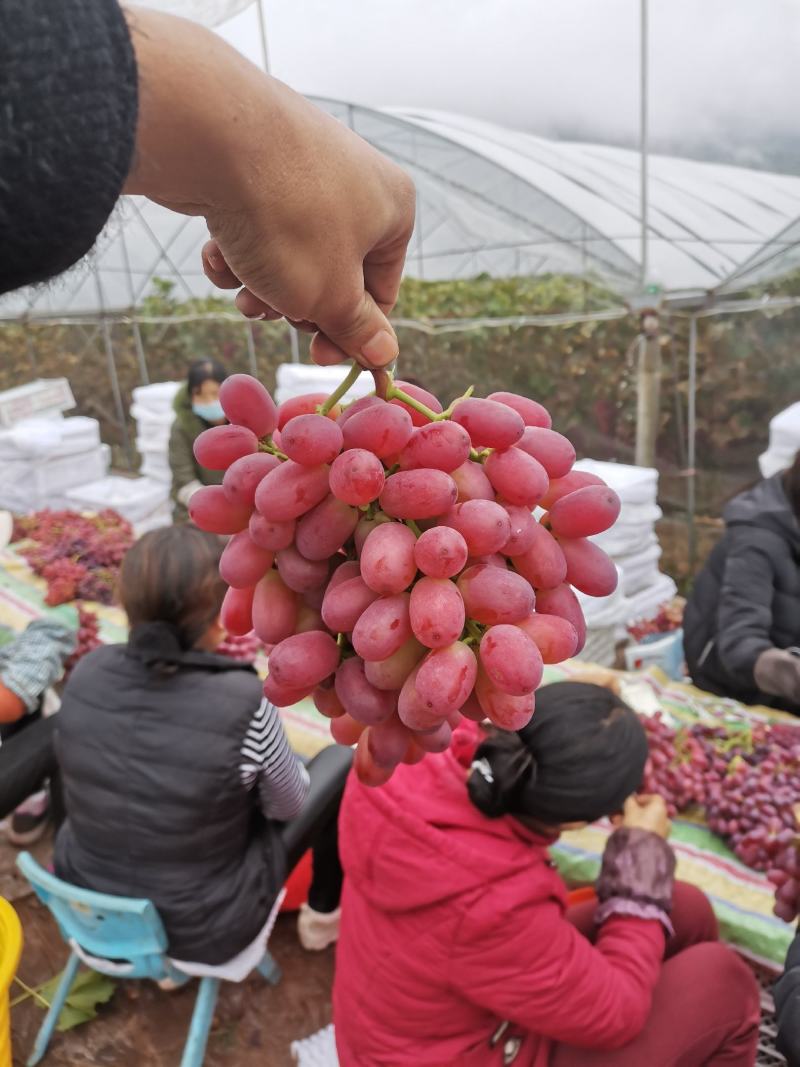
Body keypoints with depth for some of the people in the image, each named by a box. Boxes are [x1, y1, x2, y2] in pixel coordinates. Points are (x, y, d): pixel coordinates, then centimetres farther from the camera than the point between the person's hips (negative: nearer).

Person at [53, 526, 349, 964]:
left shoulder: (88, 673, -17)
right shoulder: (244, 706, -30)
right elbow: (286, 804, -10)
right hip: (206, 930, -4)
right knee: (342, 760, 12)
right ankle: (328, 912, 37)